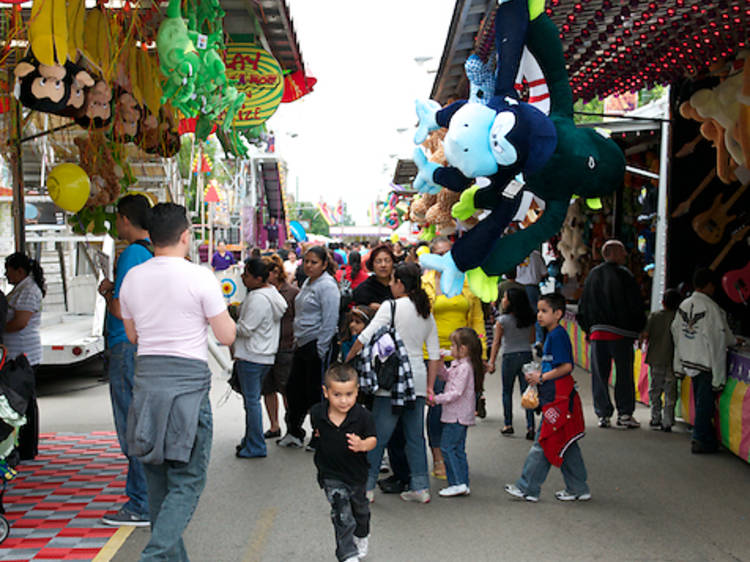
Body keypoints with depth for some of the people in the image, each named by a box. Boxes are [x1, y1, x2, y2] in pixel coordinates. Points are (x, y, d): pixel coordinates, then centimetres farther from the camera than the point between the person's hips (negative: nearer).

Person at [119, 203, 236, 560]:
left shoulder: (132, 277, 5)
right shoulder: (200, 277, -10)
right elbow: (227, 336, -4)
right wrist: (221, 310, 14)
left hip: (146, 379, 5)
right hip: (188, 379, -5)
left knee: (158, 479, 16)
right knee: (187, 481, 1)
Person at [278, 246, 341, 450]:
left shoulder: (327, 286, -15)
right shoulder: (307, 283, 14)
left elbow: (329, 321, -19)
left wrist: (320, 350, -20)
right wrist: (297, 339, 19)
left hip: (319, 345, -9)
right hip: (302, 344, 9)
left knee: (316, 392, -1)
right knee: (294, 388, 13)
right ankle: (294, 433, 27)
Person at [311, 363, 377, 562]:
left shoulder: (363, 415, -23)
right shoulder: (317, 413, -16)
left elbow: (373, 439, -14)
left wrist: (363, 445, -31)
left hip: (356, 472, 1)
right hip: (331, 474, -1)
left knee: (359, 508, 26)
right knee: (342, 516, -11)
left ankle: (361, 536, 55)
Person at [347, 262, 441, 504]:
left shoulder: (391, 307, -8)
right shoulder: (426, 312, 11)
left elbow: (366, 337, -12)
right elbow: (435, 354, 11)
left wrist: (348, 359, 3)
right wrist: (429, 387, 16)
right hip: (417, 380, 6)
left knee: (378, 436, 2)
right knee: (415, 436, 12)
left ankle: (366, 486, 6)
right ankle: (420, 488, 14)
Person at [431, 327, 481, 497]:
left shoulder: (464, 367, -19)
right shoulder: (457, 364, 11)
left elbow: (456, 392, -23)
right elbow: (447, 376, 26)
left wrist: (437, 399, -19)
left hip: (458, 416, -10)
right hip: (458, 415, 10)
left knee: (447, 447, -7)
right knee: (458, 449, 12)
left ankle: (458, 483, -6)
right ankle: (463, 484, 17)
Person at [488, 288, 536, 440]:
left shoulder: (502, 320, -9)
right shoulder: (529, 319, 2)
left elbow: (496, 343, -5)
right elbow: (532, 339, 10)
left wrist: (492, 362, 0)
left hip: (509, 357, -3)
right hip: (527, 355, 3)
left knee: (507, 392, 11)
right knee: (526, 391, 3)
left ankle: (508, 425, 14)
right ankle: (530, 426, -3)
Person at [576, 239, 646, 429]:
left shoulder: (592, 275, 9)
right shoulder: (624, 275, -6)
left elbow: (583, 305, 13)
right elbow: (636, 305, -5)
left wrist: (587, 329, 19)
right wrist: (637, 329, 6)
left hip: (597, 332, 4)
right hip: (621, 334, -4)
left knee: (599, 374, 7)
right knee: (624, 374, 5)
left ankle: (603, 414, 7)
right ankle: (625, 413, 5)